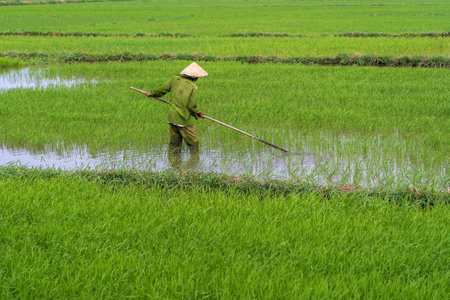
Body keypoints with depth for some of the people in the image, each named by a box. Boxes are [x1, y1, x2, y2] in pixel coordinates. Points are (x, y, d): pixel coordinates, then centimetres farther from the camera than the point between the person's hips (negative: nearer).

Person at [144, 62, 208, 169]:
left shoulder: (175, 79, 2)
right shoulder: (193, 87, -12)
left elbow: (163, 89, 12)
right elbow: (192, 106, -12)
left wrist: (151, 93, 29)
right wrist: (198, 114, 7)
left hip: (172, 116, 6)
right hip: (184, 120, -6)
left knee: (174, 144, 16)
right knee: (193, 143, 6)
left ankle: (175, 166, 20)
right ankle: (192, 165, 6)